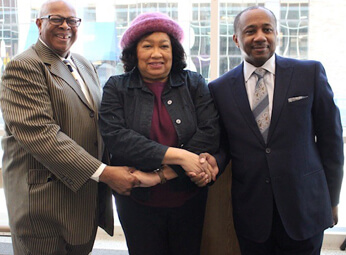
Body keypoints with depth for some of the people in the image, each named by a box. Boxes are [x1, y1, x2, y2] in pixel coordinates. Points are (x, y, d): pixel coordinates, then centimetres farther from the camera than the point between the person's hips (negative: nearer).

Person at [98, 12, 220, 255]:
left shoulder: (194, 84, 1)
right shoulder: (116, 88, -1)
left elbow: (210, 133, -11)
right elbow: (115, 137, -15)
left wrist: (162, 174, -19)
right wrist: (177, 155, -23)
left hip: (190, 201, 1)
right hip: (137, 204, 0)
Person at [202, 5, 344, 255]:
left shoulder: (310, 73, -3)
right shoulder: (219, 88, 0)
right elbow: (224, 144, 7)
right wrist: (214, 160, -15)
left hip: (304, 208, 0)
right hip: (250, 212, 1)